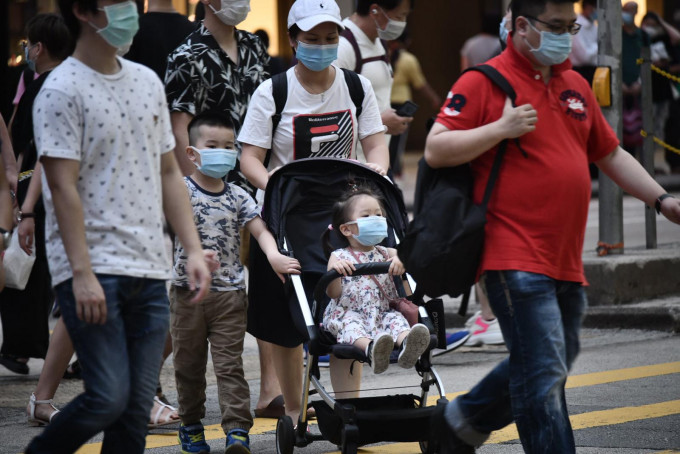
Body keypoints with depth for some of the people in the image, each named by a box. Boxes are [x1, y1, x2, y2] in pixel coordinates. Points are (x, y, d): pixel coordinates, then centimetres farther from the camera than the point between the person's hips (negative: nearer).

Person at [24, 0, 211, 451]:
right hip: (93, 270, -7)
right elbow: (63, 187, -12)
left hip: (150, 271, 7)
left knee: (138, 405, 4)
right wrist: (83, 274, -18)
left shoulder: (148, 82, 14)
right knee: (109, 398, -11)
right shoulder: (62, 89, -7)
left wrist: (194, 249, 9)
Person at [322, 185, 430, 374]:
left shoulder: (385, 254, 17)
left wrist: (400, 260, -12)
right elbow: (333, 293, 0)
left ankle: (406, 343, -62)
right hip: (348, 312, -3)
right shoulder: (339, 257, 8)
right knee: (350, 323, -35)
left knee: (395, 318, -28)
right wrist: (334, 270, -19)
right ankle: (370, 346, -68)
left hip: (382, 311, 3)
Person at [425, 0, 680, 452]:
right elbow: (436, 151, -10)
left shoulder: (575, 85, 17)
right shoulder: (484, 82, -5)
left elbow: (611, 154, 25)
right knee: (543, 373, -11)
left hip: (566, 261, 8)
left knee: (552, 368, 17)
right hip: (516, 259, -8)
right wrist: (501, 129, -18)